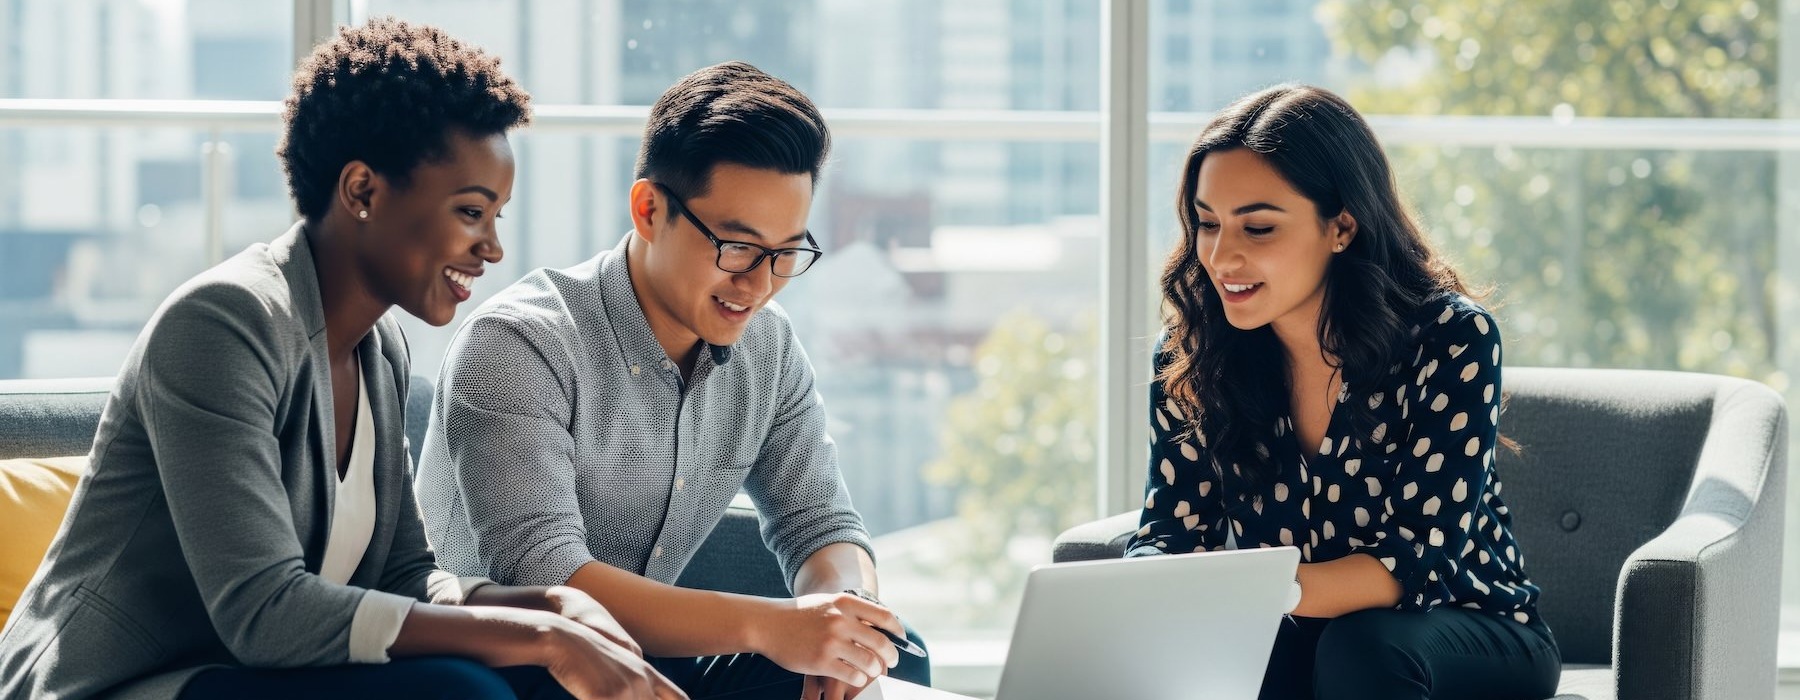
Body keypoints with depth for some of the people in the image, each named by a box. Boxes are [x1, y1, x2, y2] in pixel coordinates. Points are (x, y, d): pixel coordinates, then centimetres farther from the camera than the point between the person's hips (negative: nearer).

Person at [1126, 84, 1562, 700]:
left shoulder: (1451, 340, -18)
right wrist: (1142, 592, -31)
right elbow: (1170, 532, -4)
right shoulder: (1189, 358, -6)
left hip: (1471, 632, -2)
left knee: (1359, 645, -35)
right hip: (1290, 646, 2)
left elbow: (1422, 558, -24)